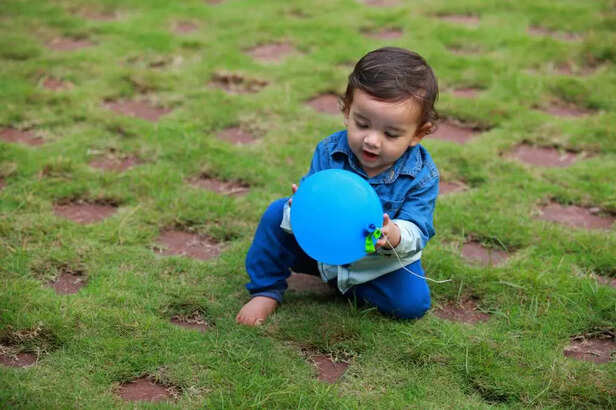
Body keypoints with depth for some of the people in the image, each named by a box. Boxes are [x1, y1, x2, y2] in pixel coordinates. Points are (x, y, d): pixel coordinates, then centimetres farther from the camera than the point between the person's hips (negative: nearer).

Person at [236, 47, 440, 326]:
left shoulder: (422, 176, -25)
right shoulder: (329, 152, -20)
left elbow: (417, 231, -28)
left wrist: (394, 237, -53)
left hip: (382, 259, -1)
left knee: (413, 302, -19)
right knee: (278, 213, -16)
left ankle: (349, 284, 4)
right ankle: (266, 291, 0)